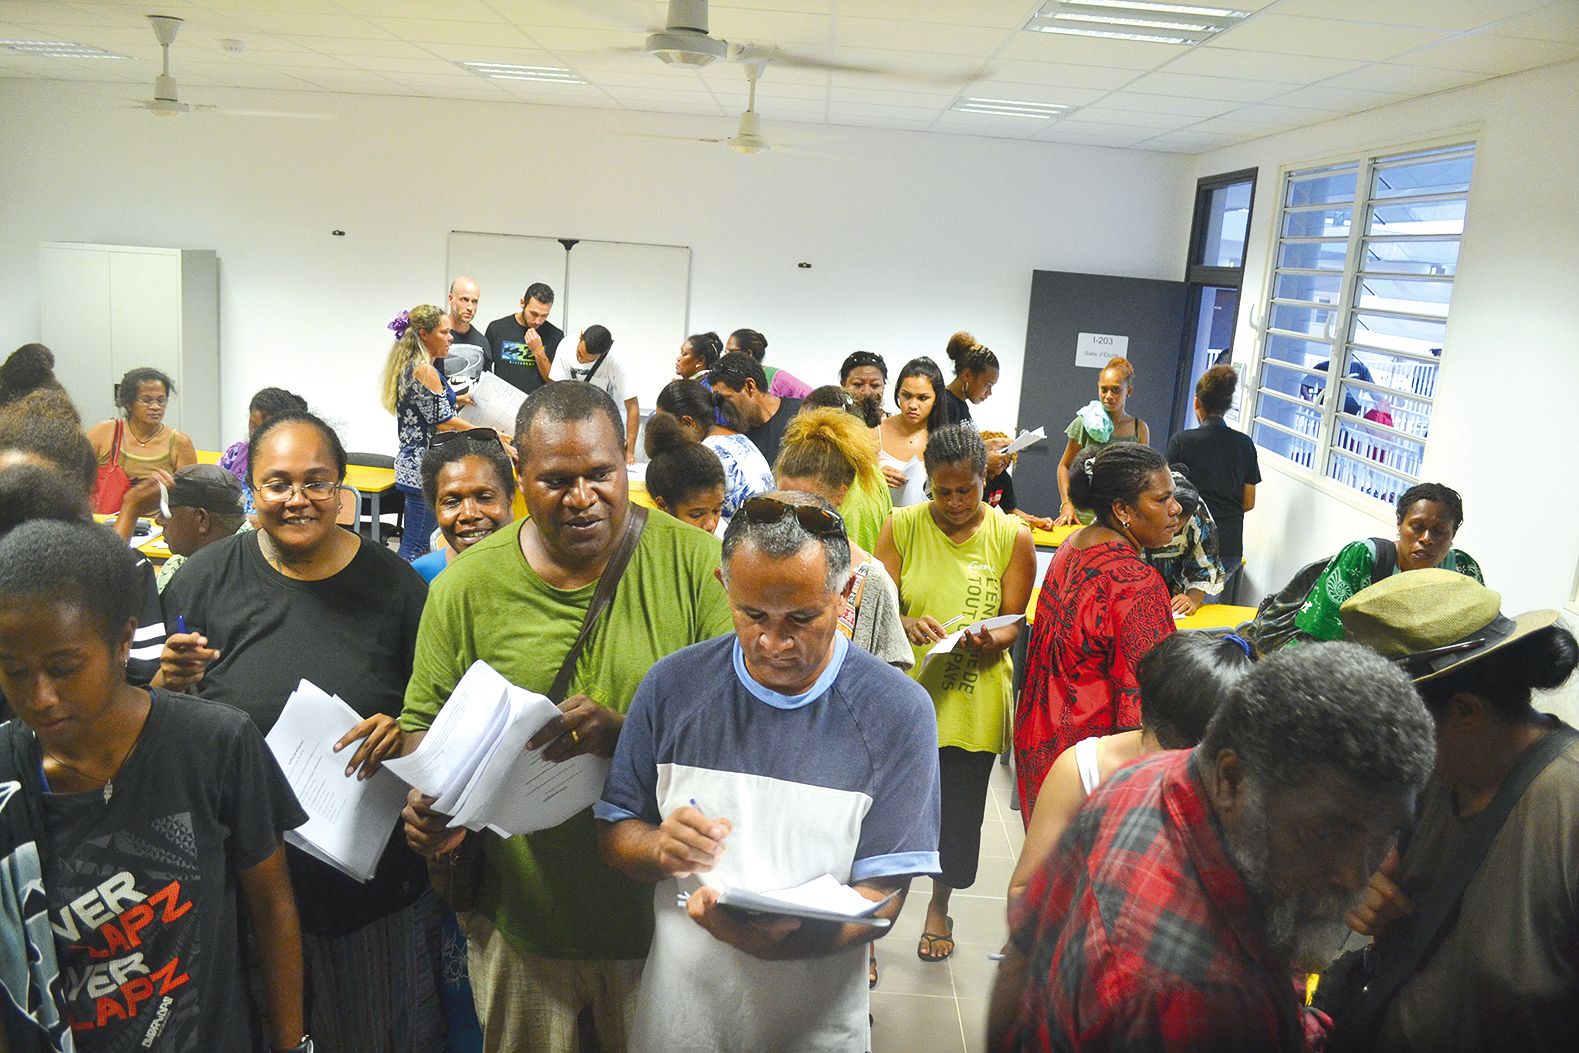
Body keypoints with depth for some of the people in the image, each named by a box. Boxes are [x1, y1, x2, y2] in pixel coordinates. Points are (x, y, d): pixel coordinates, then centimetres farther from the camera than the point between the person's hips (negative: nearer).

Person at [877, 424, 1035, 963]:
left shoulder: (1012, 537, -2)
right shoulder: (902, 526, -2)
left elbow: (1013, 625, 0)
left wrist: (988, 640, -22)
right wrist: (908, 625, -24)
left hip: (974, 701, 1)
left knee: (959, 812, 14)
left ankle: (939, 906, 41)